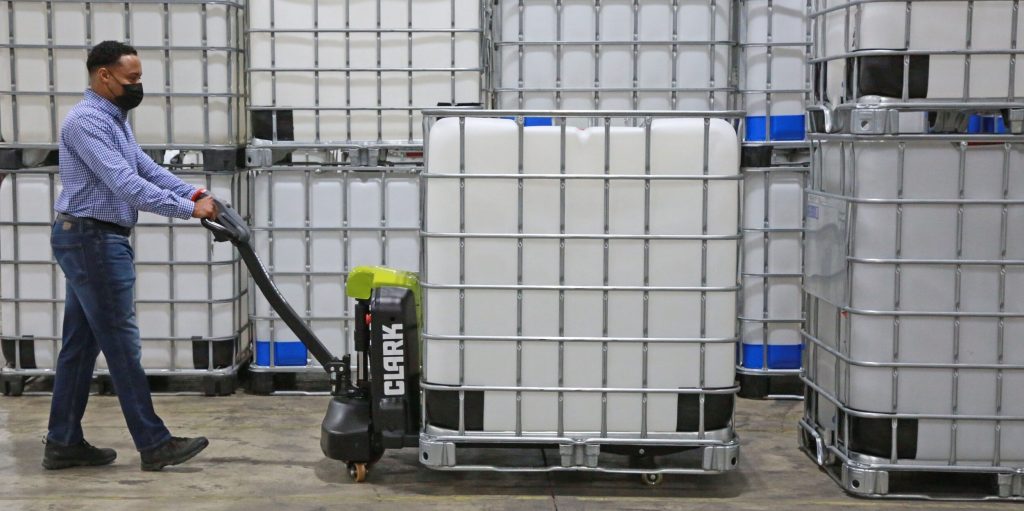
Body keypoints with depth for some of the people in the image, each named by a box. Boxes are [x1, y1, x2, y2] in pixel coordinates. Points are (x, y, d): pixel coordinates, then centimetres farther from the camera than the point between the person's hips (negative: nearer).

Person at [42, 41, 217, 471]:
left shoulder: (114, 119, 16)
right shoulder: (86, 120, -18)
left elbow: (146, 169, 14)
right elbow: (124, 183, -26)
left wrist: (194, 193, 0)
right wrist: (188, 210, -25)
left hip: (90, 241, 10)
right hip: (93, 240, -10)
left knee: (81, 344, 11)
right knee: (121, 343, -5)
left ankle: (63, 443, 17)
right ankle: (154, 444, 1)